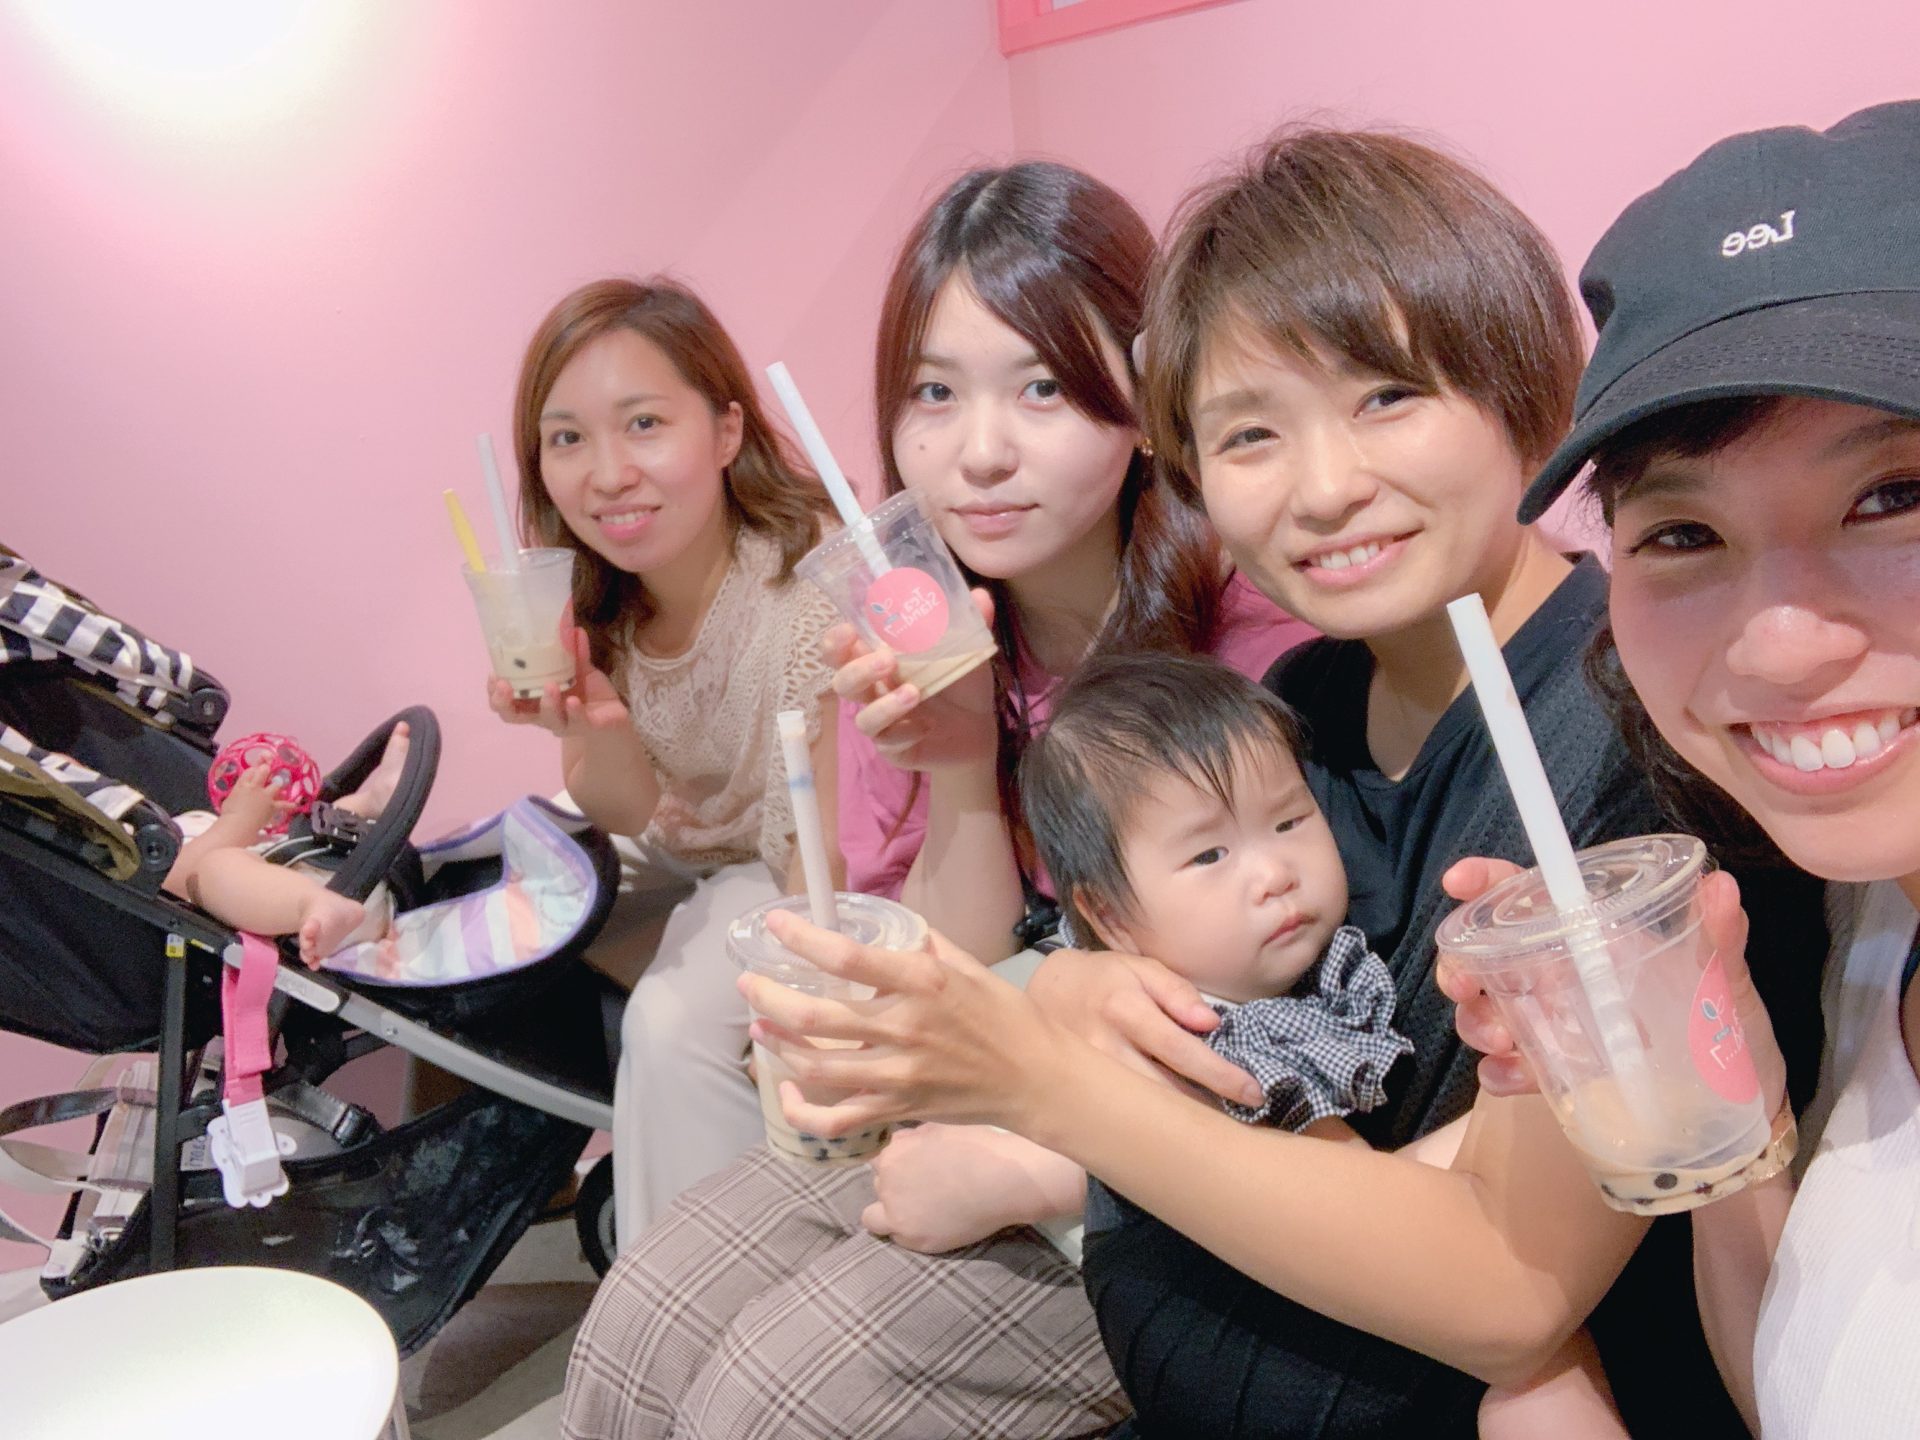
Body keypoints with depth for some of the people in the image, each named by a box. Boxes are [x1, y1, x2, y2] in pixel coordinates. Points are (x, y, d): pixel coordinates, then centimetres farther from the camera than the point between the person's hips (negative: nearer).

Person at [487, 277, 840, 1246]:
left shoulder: (810, 595, -30)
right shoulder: (583, 601, -11)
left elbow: (821, 865, -22)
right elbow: (631, 821, -6)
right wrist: (593, 730, -26)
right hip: (682, 859, 7)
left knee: (676, 1022, -29)